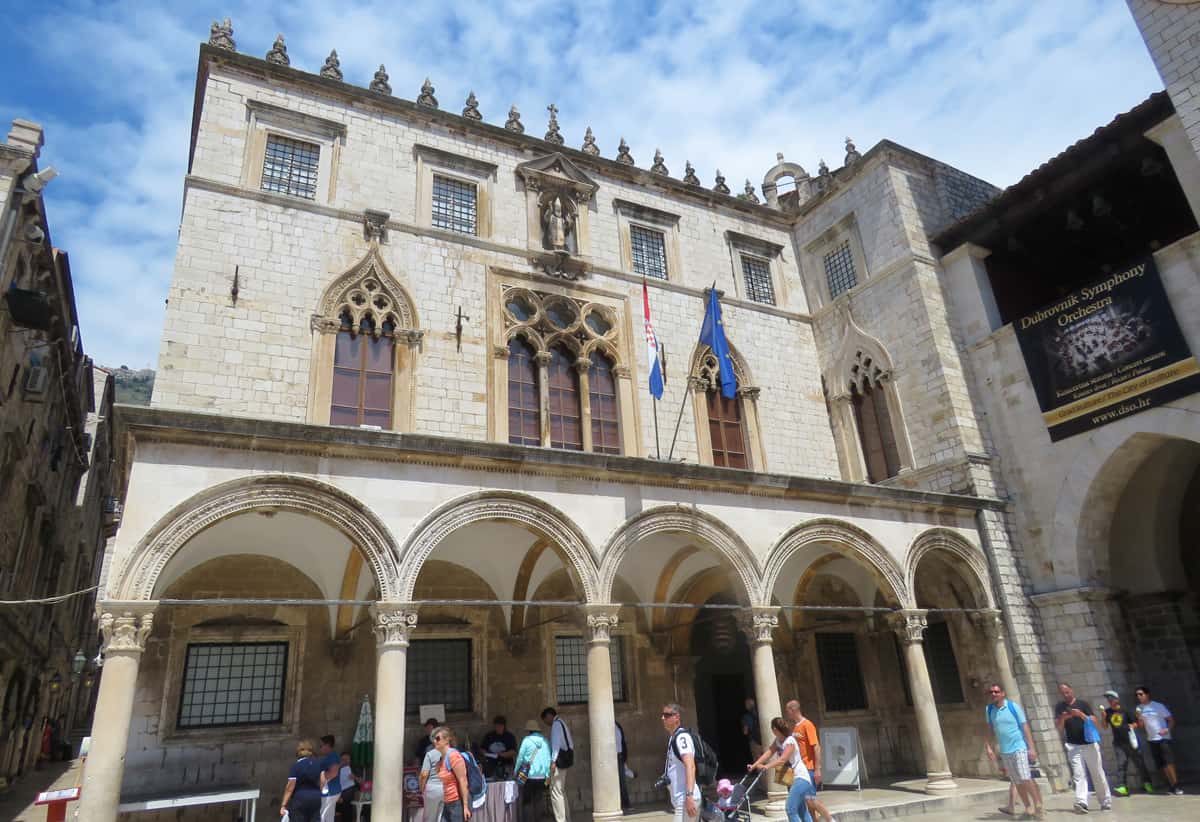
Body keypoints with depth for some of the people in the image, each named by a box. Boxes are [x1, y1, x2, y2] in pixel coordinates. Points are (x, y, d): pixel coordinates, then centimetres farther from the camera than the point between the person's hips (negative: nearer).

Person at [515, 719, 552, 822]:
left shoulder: (527, 740, -6)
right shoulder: (545, 741, 6)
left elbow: (520, 758, -5)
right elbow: (548, 759, 4)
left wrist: (516, 771, 9)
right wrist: (547, 775, 8)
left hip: (529, 776, -4)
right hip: (542, 776, 4)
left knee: (527, 802, 5)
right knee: (539, 801, 11)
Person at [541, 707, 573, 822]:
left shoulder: (556, 724, -8)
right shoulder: (561, 723, 20)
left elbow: (556, 742, -19)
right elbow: (570, 743, 19)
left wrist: (553, 761, -25)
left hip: (559, 760, -10)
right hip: (565, 759, 10)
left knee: (556, 792, -9)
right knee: (561, 792, 16)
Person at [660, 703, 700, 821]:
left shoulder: (682, 736, -15)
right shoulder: (672, 737, 15)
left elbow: (690, 766, -26)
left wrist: (689, 796, -34)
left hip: (686, 799, -10)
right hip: (680, 799, 10)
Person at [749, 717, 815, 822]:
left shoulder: (790, 741, -19)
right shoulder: (778, 741, 7)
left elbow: (782, 759, -26)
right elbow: (769, 753, -1)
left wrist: (766, 766, -32)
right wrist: (754, 765, -10)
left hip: (800, 778, -9)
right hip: (792, 778, 9)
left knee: (790, 809, -16)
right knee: (801, 810, 14)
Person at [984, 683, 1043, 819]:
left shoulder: (1013, 706, -7)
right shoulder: (989, 710, 3)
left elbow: (1025, 727, -5)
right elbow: (990, 730, 11)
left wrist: (1031, 747, -10)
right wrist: (989, 747, 4)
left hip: (1019, 747, -4)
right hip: (1004, 751, 4)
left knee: (1025, 779, -10)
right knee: (1017, 782, 8)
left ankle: (1038, 806, 3)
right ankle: (1028, 808, 20)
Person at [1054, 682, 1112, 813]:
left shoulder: (1082, 704, 1)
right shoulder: (1060, 707, 5)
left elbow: (1094, 723, -6)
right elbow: (1058, 727, 0)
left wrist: (1081, 714, -20)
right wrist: (1063, 718, -19)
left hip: (1090, 744, 0)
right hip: (1073, 746, 0)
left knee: (1098, 774, 8)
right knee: (1078, 775, -10)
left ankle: (1106, 802, 22)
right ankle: (1081, 802, -20)